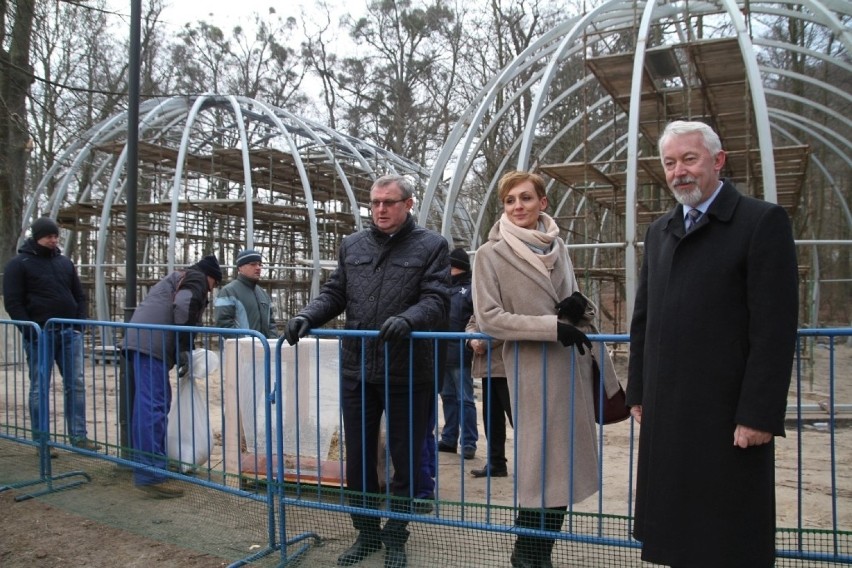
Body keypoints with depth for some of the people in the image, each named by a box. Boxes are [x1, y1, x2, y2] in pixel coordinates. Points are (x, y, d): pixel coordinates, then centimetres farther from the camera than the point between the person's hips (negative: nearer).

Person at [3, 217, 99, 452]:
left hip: (69, 333, 4)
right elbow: (13, 302, -5)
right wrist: (31, 332, -13)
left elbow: (79, 296, 18)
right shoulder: (18, 264, 0)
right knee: (39, 389, 3)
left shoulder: (65, 262, 14)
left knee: (76, 385, 2)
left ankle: (78, 436, 7)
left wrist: (79, 325, 5)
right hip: (40, 334, -4)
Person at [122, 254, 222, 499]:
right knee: (154, 407, -14)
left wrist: (181, 349, 24)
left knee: (146, 405, 16)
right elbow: (183, 308, -14)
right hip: (152, 343, -10)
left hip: (139, 340, 10)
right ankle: (151, 476, -16)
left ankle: (144, 466, 23)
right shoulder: (196, 279, 5)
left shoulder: (177, 278, 34)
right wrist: (184, 348, -11)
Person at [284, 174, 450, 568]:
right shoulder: (352, 245, 10)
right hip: (356, 370, 4)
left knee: (405, 460, 10)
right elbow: (334, 293, 10)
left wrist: (407, 319, -30)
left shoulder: (431, 245, -2)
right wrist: (307, 316, -8)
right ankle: (366, 532, 33)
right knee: (358, 457, 14)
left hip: (407, 373, -3)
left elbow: (436, 300, -11)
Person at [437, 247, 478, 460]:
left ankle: (469, 443, 8)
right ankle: (449, 439, 25)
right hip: (442, 354, 7)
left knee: (465, 400, 0)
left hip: (460, 355, -7)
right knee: (448, 397, 15)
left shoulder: (471, 289, -6)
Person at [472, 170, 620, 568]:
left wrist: (581, 305, -5)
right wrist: (552, 326, -21)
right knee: (542, 467, 0)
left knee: (565, 466, 11)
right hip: (534, 372, -6)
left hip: (574, 367, 6)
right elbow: (488, 317, -13)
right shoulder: (490, 255, -6)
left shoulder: (557, 246, 10)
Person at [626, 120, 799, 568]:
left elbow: (775, 328, -12)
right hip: (666, 413, 6)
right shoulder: (659, 231, 13)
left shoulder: (762, 221, -6)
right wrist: (638, 393, 12)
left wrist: (759, 415, -16)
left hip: (728, 414, -6)